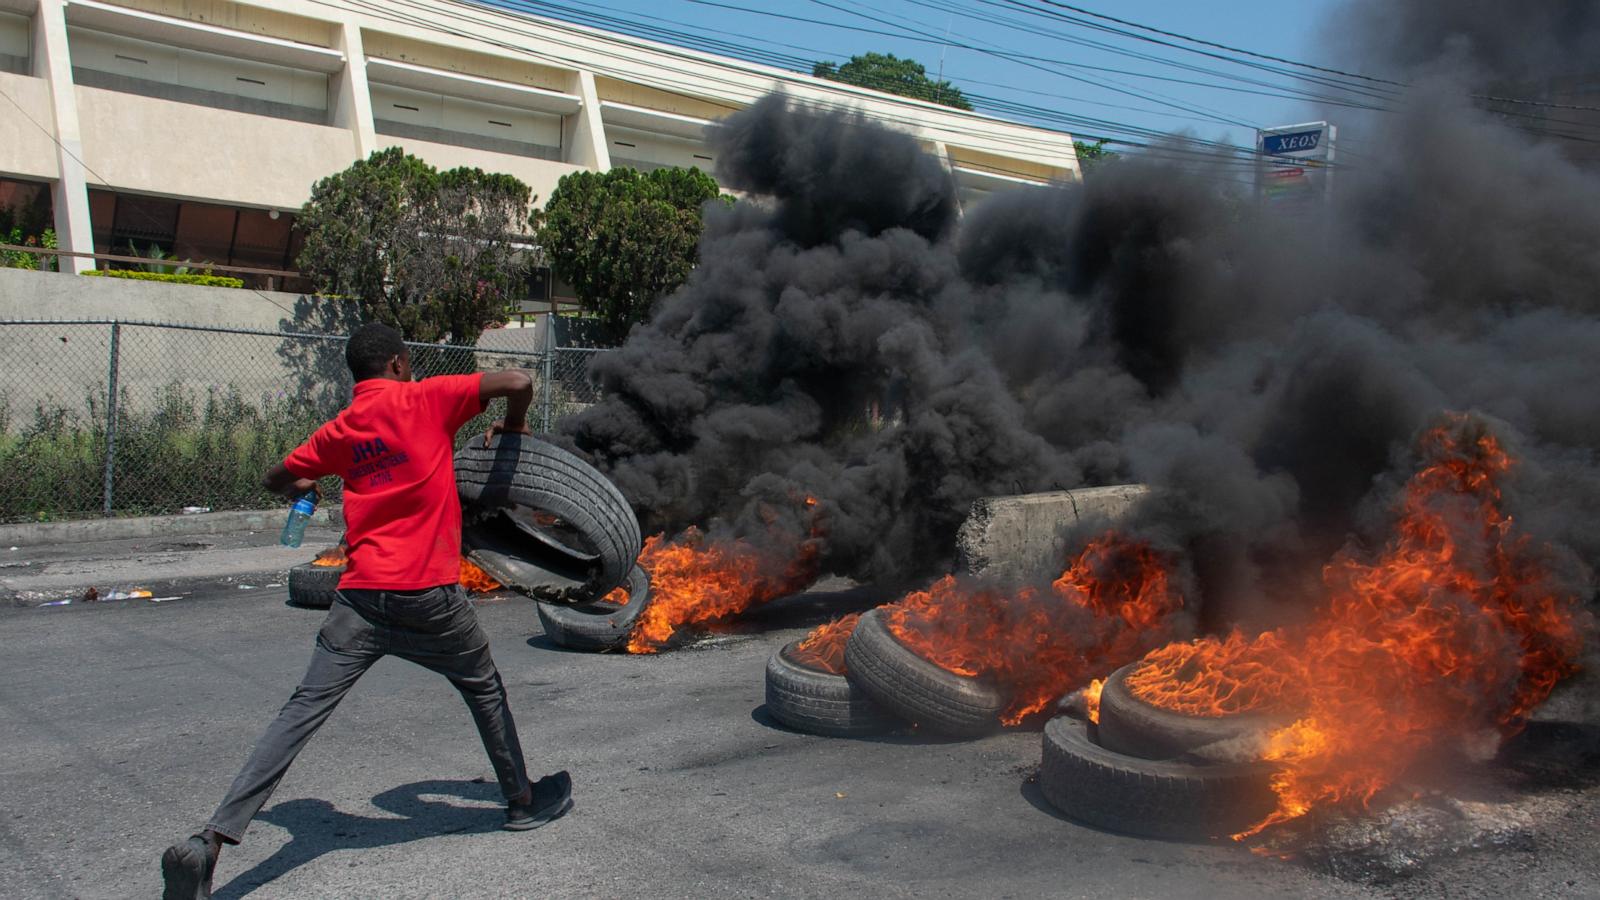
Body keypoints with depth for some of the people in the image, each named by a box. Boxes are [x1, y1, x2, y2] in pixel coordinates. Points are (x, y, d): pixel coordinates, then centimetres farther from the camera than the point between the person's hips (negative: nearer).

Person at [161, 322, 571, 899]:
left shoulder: (339, 431, 11)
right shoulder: (426, 399, -3)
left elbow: (277, 479, 24)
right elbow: (518, 383, -9)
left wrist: (298, 488, 47)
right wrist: (513, 426, 12)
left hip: (361, 596, 3)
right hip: (430, 597, -3)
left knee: (303, 711, 0)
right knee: (484, 688, 20)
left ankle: (213, 841, -9)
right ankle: (522, 801, 35)